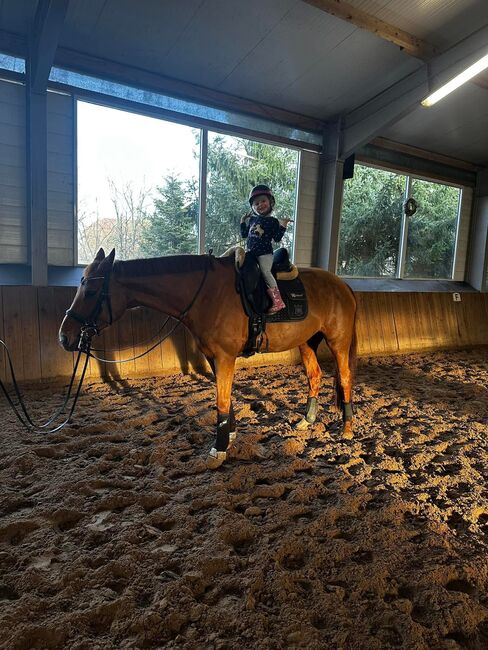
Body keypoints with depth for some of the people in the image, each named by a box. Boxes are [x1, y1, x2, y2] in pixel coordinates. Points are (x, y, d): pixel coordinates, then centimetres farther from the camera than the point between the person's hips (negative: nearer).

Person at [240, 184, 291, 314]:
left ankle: (277, 300, -23)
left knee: (266, 272, -21)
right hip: (250, 253, 7)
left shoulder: (272, 221, -2)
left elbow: (277, 239, -7)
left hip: (265, 253, -7)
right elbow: (244, 234, 21)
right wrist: (242, 222, 20)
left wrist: (283, 226, -14)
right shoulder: (252, 220, 13)